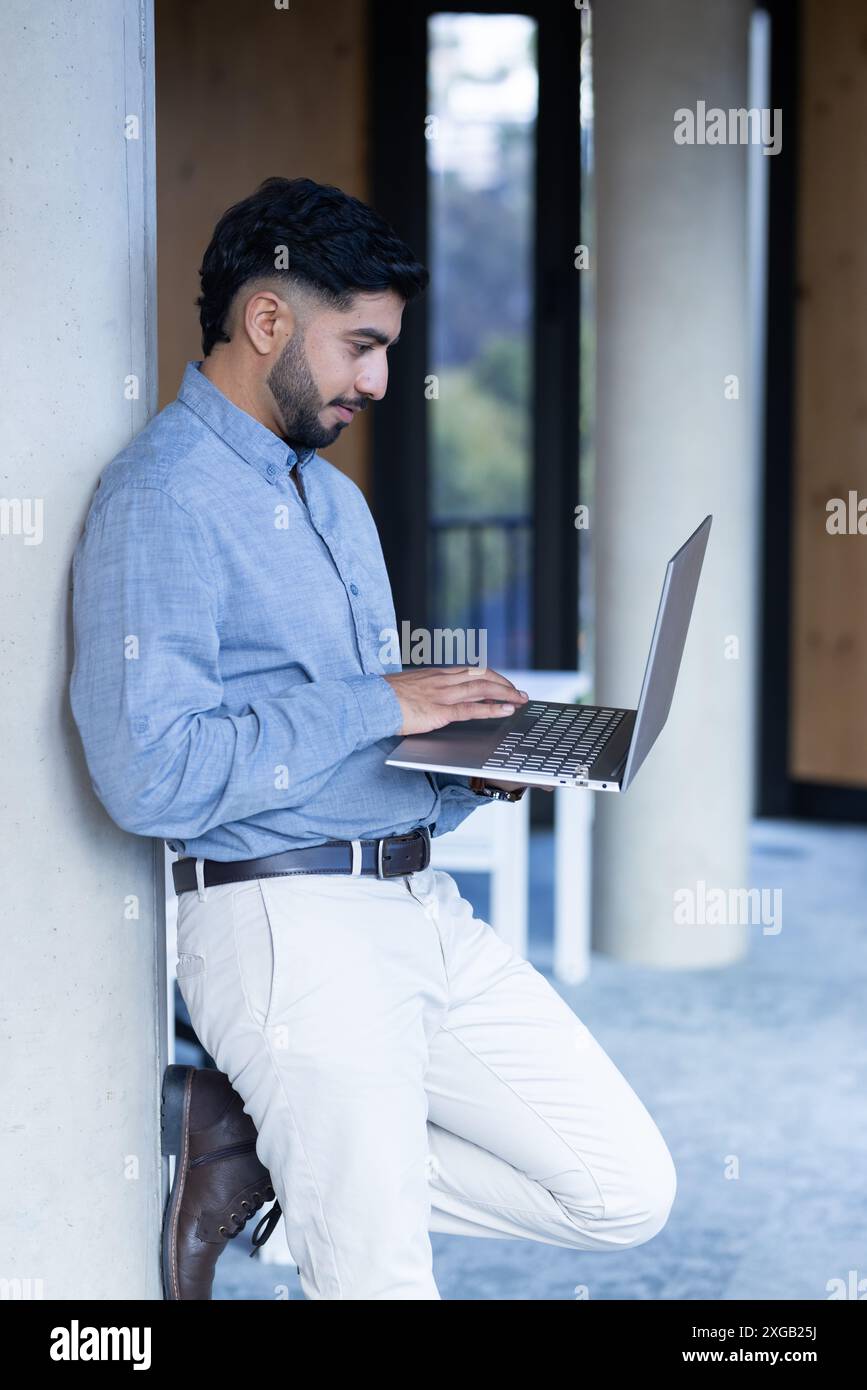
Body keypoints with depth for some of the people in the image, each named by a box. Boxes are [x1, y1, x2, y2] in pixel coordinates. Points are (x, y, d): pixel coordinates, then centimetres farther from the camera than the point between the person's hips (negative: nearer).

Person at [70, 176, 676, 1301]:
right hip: (291, 923, -8)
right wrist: (378, 707, -15)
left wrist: (472, 771, 3)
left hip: (422, 905, 8)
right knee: (382, 1277, -8)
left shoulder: (334, 497, 19)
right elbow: (151, 777, -22)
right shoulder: (161, 496, -11)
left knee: (628, 1195, 5)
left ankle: (263, 1144, 10)